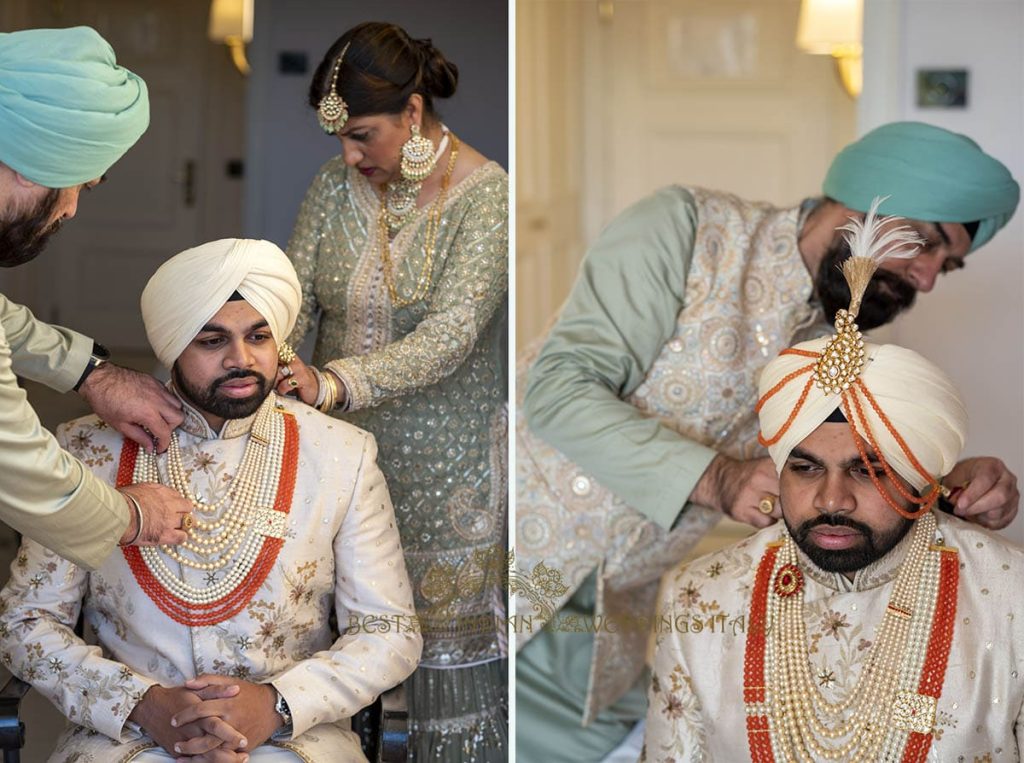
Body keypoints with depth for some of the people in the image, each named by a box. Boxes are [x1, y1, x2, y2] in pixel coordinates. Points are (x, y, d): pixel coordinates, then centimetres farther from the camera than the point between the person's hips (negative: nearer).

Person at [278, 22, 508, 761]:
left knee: (451, 630, 5)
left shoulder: (487, 197, -16)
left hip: (446, 465, -4)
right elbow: (292, 302, -4)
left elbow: (447, 339, -26)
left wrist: (332, 383, -40)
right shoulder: (335, 185, 1)